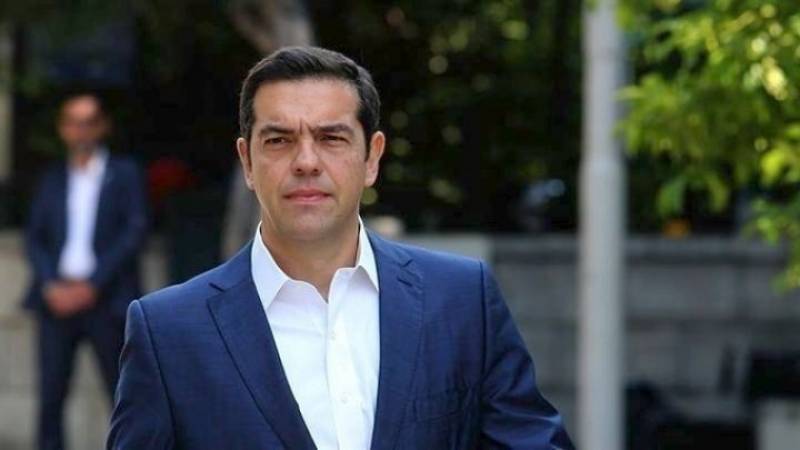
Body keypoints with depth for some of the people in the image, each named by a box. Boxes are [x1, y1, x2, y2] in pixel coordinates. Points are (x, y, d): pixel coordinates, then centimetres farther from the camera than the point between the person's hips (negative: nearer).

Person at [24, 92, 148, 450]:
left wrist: (91, 286, -9)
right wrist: (51, 286, -5)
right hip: (58, 298, 3)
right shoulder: (52, 179, 16)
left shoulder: (124, 173, 6)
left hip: (104, 299, -3)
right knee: (51, 394, -2)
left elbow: (135, 231, -3)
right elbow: (34, 236, 12)